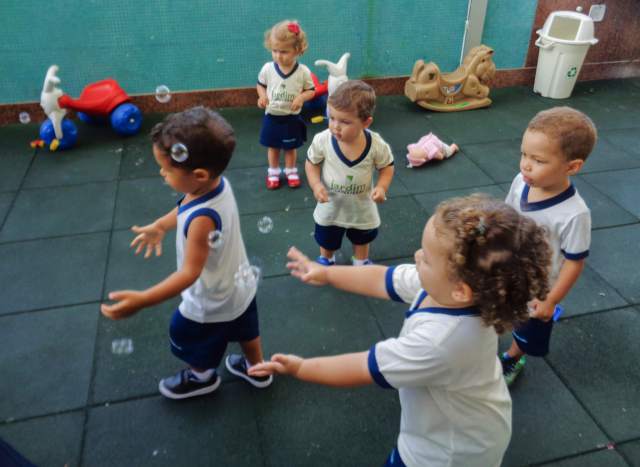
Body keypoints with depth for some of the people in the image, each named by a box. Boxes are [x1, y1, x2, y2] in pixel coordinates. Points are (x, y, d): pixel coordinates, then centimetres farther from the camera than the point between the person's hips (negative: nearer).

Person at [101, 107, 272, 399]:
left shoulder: (202, 219, -42)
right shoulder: (219, 183, -17)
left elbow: (190, 273, -37)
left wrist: (142, 300, -41)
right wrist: (159, 226, 10)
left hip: (210, 304, -7)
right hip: (240, 287, 7)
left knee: (195, 345, 25)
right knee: (245, 331, 32)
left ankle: (202, 378, 55)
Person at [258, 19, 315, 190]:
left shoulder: (303, 71, -14)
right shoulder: (267, 68, -11)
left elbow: (310, 91, -3)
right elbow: (260, 84, 6)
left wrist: (301, 98, -23)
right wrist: (262, 96, -13)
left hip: (292, 118, -1)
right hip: (271, 117, 1)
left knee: (290, 148, 15)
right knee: (273, 147, 16)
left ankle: (291, 171, 36)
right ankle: (273, 172, 34)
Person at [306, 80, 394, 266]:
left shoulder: (376, 145, -27)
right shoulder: (322, 141, -27)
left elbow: (387, 166, -8)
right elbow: (311, 163, -9)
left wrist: (382, 187, -25)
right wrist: (316, 185, -25)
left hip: (362, 209, 0)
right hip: (330, 208, 0)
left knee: (362, 240, 30)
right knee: (327, 241, 27)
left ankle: (361, 262, 60)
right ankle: (325, 260, 59)